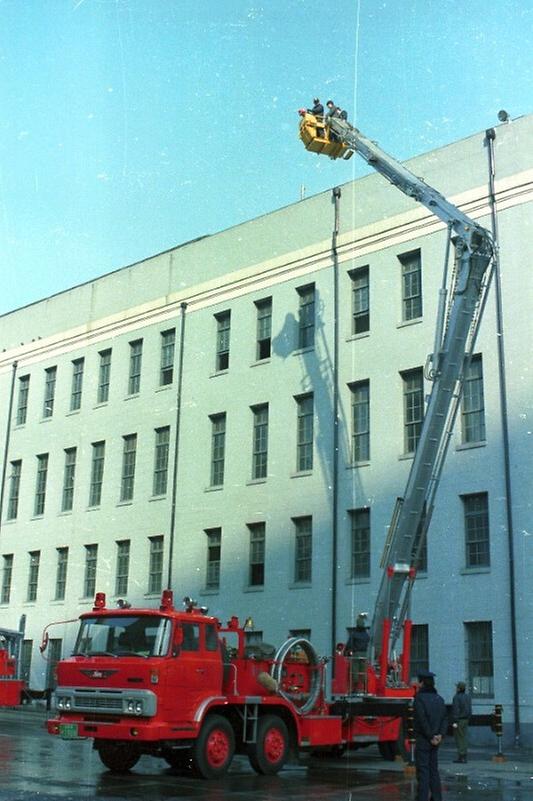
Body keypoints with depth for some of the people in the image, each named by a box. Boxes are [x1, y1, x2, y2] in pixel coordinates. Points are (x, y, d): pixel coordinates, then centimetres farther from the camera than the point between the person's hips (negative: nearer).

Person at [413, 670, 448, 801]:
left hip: (423, 740, -7)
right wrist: (440, 735, -5)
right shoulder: (439, 699, 9)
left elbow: (422, 720, -18)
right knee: (434, 770, 14)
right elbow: (445, 719, 4)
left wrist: (430, 737, -11)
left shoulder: (419, 698, -13)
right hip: (435, 741, 7)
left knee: (423, 772, -4)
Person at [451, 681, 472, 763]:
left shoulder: (456, 697, -14)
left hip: (459, 720, -7)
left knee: (459, 738, -3)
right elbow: (469, 709, 13)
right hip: (466, 719, 7)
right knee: (464, 737, 8)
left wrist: (454, 721, -16)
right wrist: (468, 719, 18)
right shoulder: (467, 697, 9)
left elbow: (455, 710, -18)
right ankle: (464, 757, 10)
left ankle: (460, 757, -4)